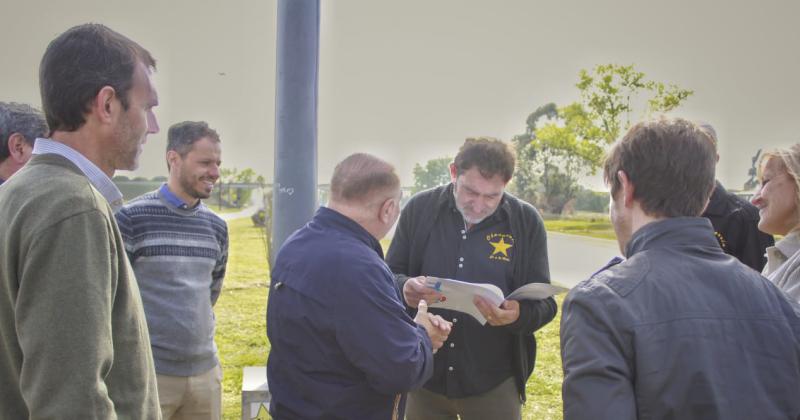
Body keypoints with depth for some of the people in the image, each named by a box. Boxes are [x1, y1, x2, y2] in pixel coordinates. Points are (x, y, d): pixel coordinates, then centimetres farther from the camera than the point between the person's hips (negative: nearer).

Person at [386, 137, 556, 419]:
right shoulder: (419, 209, -5)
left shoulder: (527, 221, -6)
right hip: (424, 376, 1)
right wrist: (405, 290, -22)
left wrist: (518, 315, -26)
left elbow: (544, 304, -3)